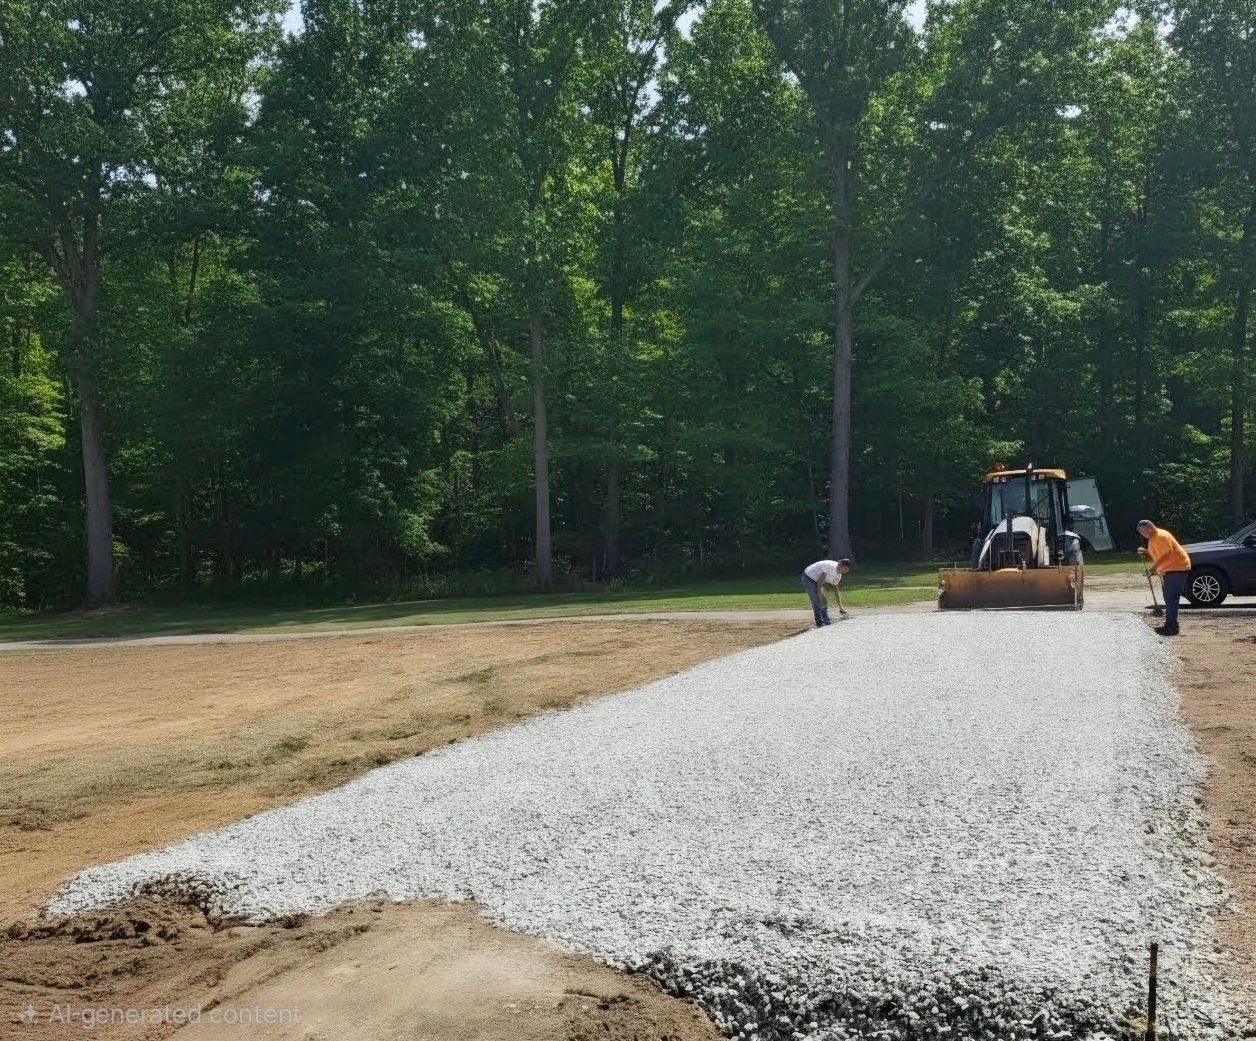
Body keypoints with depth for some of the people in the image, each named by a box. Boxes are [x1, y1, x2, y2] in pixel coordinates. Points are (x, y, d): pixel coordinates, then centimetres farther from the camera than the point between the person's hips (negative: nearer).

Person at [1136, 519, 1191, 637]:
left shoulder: (1161, 536, -16)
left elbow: (1167, 553, -28)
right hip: (1169, 569, 11)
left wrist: (1155, 565, -31)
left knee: (1171, 598, -12)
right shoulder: (1153, 539, 16)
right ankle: (1169, 625, 22)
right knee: (1169, 598, 15)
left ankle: (1172, 627, -11)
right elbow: (1158, 554, 24)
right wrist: (1146, 553, 7)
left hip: (1177, 567, -11)